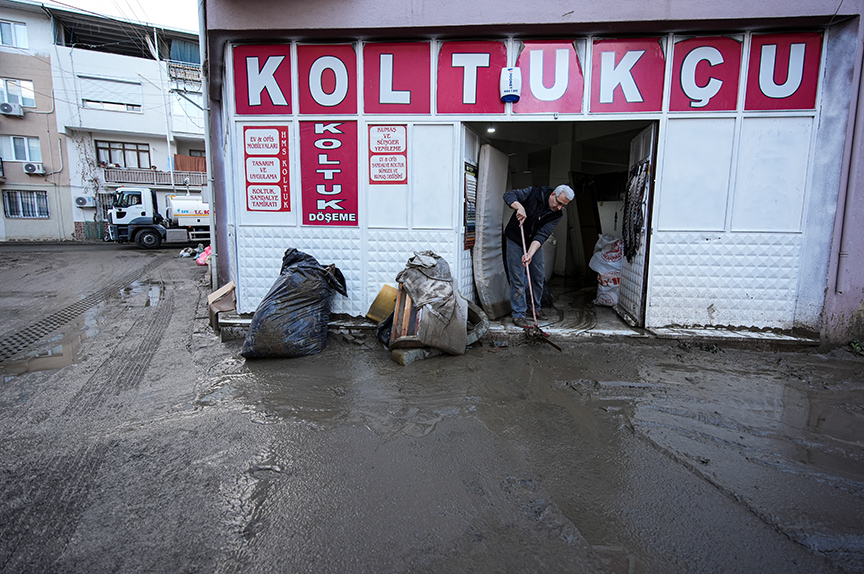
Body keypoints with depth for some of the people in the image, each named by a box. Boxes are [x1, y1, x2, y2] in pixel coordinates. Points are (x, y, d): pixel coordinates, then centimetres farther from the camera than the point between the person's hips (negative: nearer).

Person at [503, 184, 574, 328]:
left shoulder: (557, 215, -12)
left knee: (539, 276, 8)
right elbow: (509, 195, -21)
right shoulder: (533, 194, -19)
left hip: (534, 243, 4)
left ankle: (535, 307, 29)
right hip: (515, 240, -4)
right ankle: (518, 315, -1)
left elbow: (542, 235, -21)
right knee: (518, 278, -8)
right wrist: (520, 207, -40)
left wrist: (530, 254, -34)